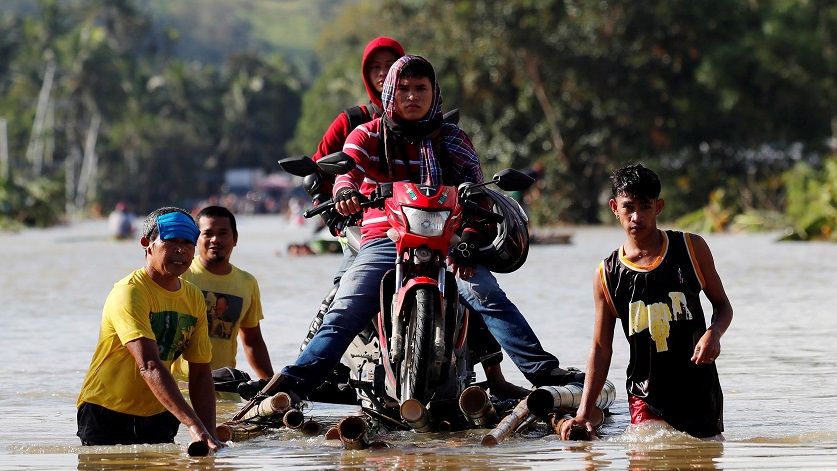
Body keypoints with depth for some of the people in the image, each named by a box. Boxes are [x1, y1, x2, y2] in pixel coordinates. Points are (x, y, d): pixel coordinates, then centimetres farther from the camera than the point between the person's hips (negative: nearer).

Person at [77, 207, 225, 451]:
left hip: (157, 419, 6)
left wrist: (210, 435, -10)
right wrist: (194, 426, -38)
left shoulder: (194, 298, 4)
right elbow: (149, 366, -30)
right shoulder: (129, 293, -18)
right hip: (107, 417, -6)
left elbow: (201, 373, 4)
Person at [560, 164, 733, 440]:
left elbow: (722, 305, 9)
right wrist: (583, 413, -5)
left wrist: (713, 333, -15)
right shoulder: (607, 275, 0)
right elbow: (601, 349, 3)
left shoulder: (691, 248, 0)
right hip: (646, 395, 0)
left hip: (699, 388, 1)